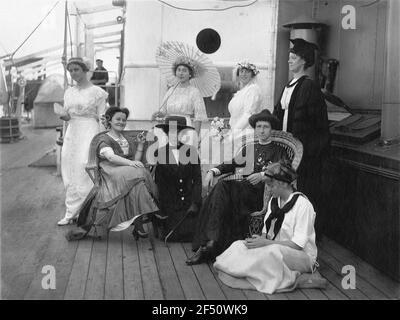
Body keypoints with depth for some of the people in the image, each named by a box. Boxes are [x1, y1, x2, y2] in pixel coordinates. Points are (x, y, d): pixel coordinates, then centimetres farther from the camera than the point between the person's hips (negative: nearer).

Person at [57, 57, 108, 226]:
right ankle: (71, 212, 10)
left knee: (84, 171, -11)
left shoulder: (96, 92, -2)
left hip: (89, 131, -6)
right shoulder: (68, 92, 14)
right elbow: (67, 116, 17)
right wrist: (63, 116, -7)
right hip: (72, 132, 6)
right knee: (69, 173, 4)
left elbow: (102, 118, -2)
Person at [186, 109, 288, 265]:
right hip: (243, 187, 4)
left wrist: (263, 176, -18)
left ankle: (212, 242, -36)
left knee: (223, 186, -31)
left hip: (262, 191, -4)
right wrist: (212, 172, 6)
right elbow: (232, 164, 24)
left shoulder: (279, 150, 15)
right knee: (220, 190, -29)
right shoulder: (249, 148, 29)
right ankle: (208, 244, -34)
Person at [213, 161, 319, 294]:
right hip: (272, 250, 7)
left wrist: (265, 243, -24)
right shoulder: (274, 200, 10)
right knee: (239, 245, -14)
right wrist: (261, 238, -12)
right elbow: (267, 230, 13)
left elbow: (298, 243, -20)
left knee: (273, 251, -40)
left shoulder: (302, 204, -15)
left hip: (301, 255, -7)